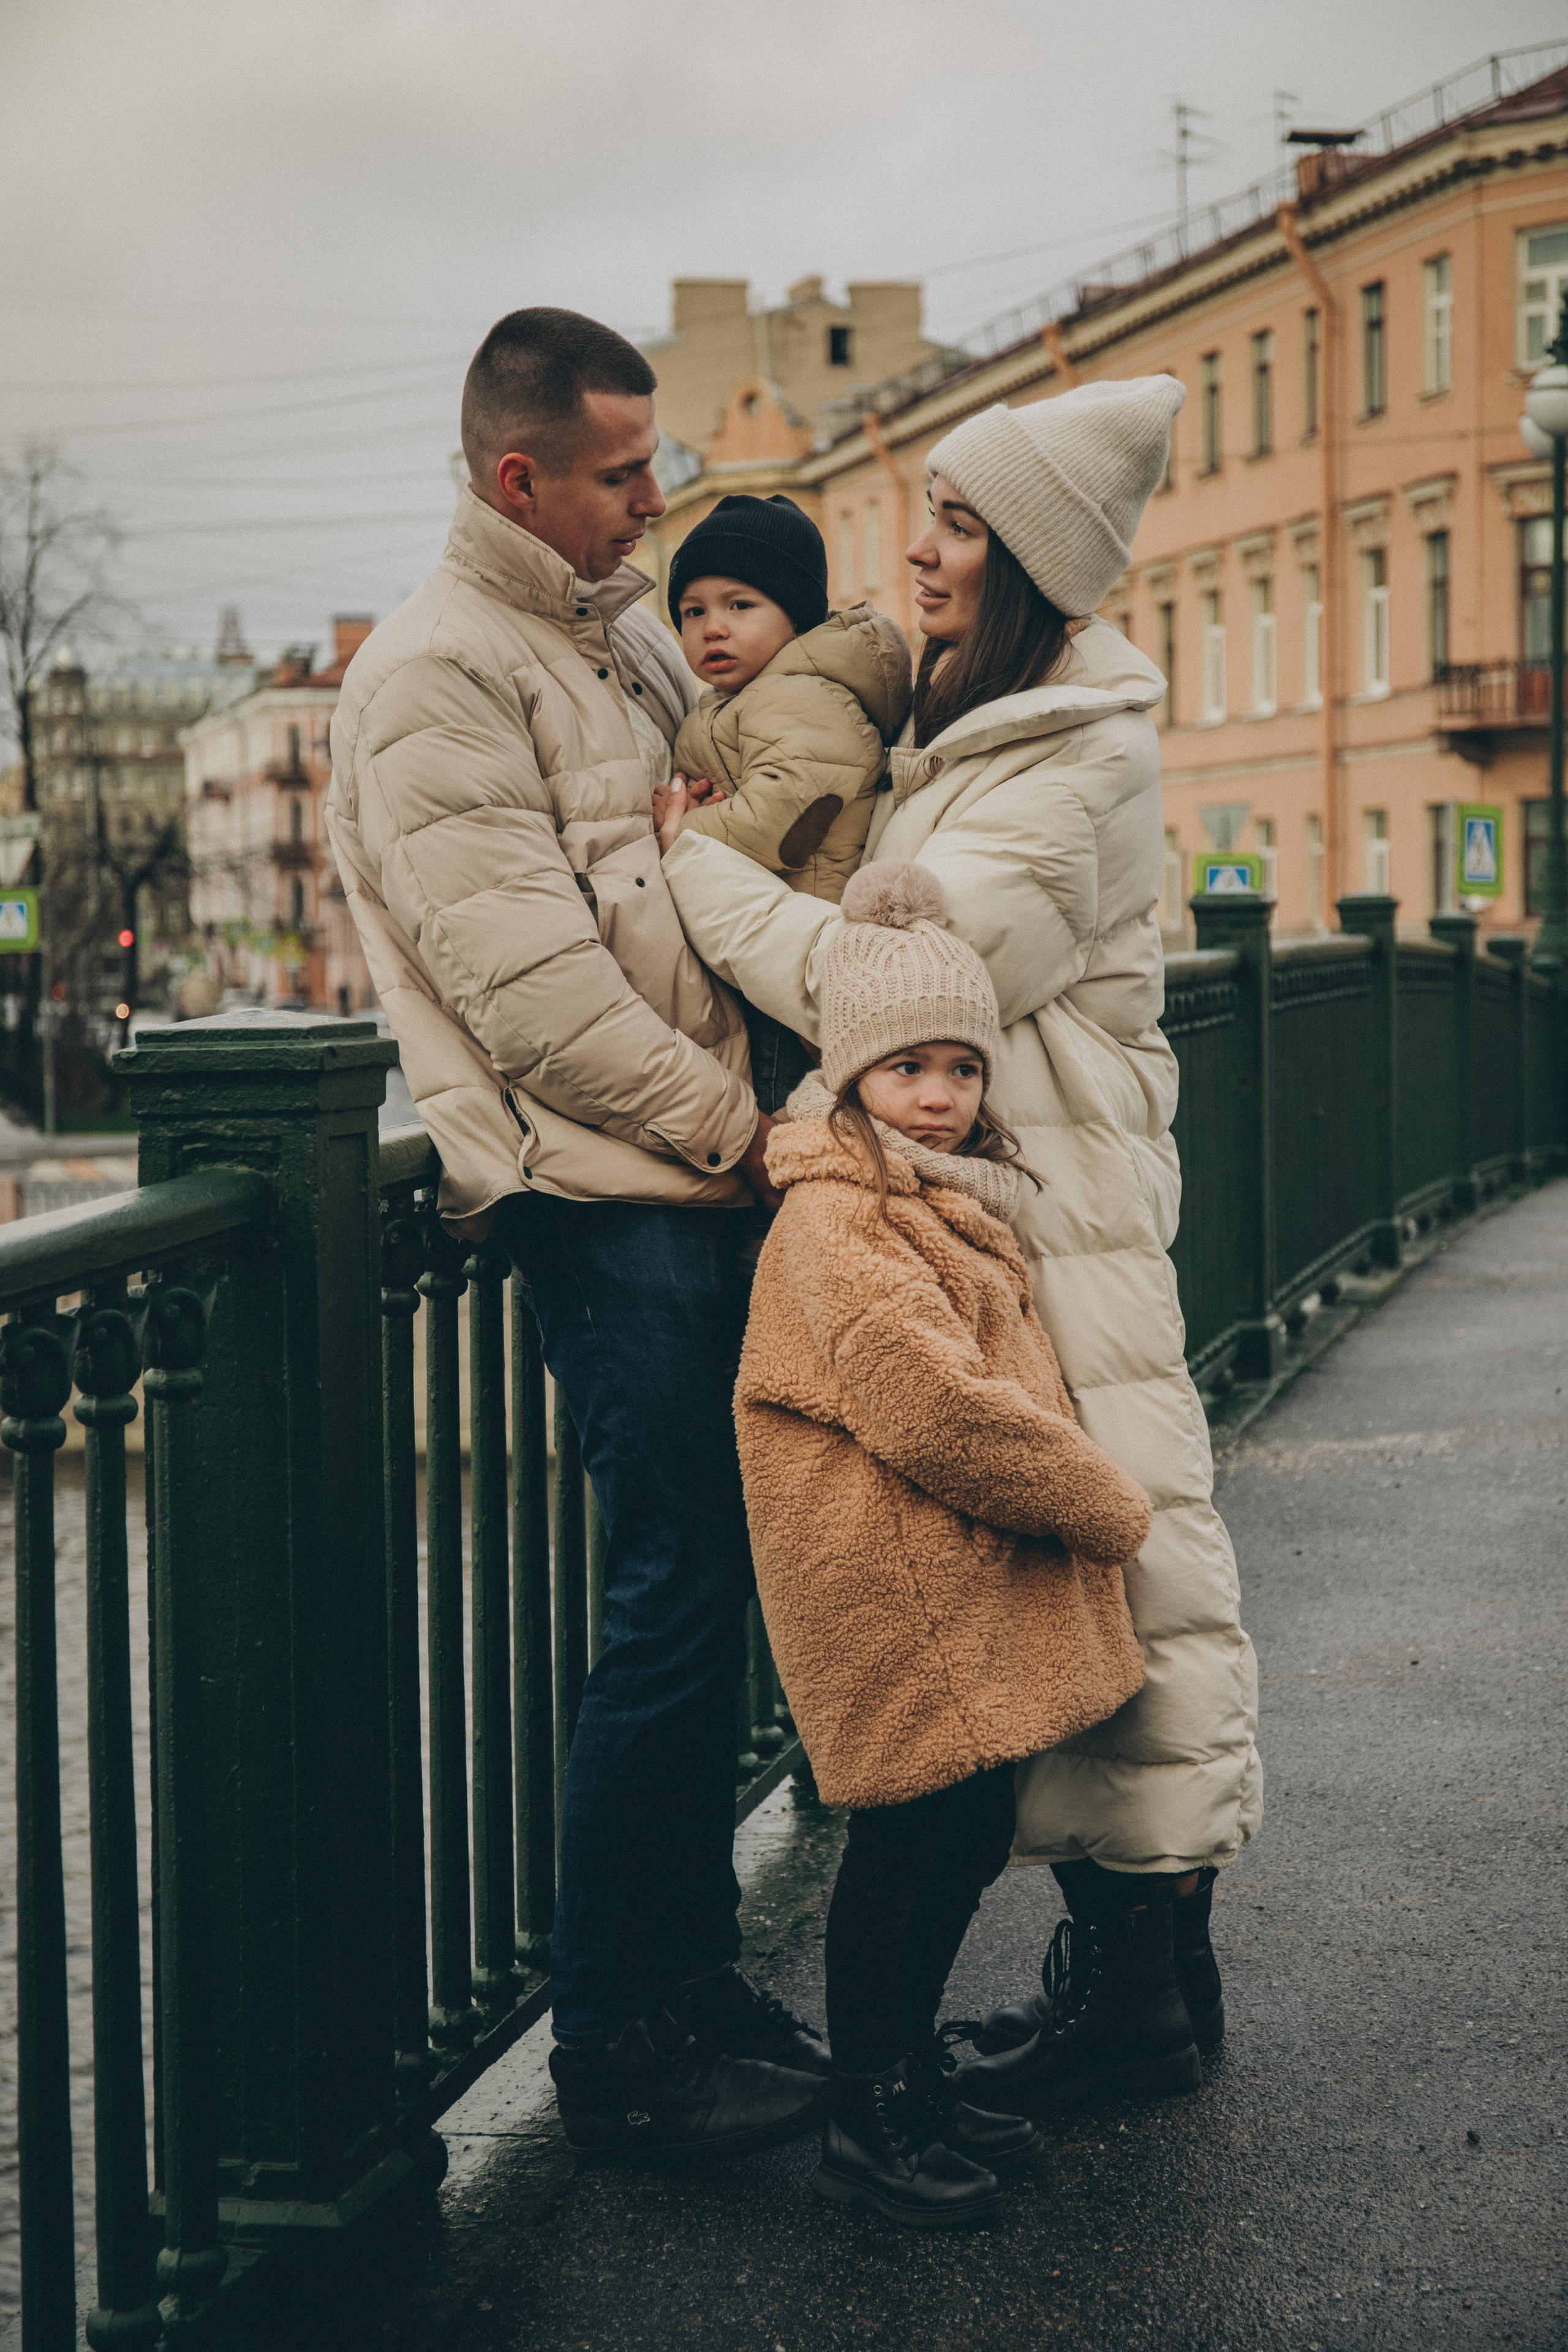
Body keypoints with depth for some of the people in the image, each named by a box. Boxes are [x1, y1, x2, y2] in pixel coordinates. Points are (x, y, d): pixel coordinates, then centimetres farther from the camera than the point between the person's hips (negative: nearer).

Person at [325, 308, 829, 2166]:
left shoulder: (627, 634, 18)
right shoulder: (436, 673, -10)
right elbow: (525, 979, -17)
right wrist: (729, 1125, -11)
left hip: (703, 1179, 9)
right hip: (602, 1197, -9)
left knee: (710, 1589, 13)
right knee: (676, 1607, -6)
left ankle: (689, 1979, 25)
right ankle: (613, 2048, 6)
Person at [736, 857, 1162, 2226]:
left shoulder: (958, 1202, 16)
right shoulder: (835, 1221, -17)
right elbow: (937, 1407, -24)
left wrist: (1085, 1499, 13)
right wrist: (1105, 1506, -16)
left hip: (976, 1593, 9)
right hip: (898, 1592, -9)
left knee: (966, 1835, 15)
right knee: (917, 1840, -3)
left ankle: (912, 2081, 28)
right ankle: (868, 2123, 10)